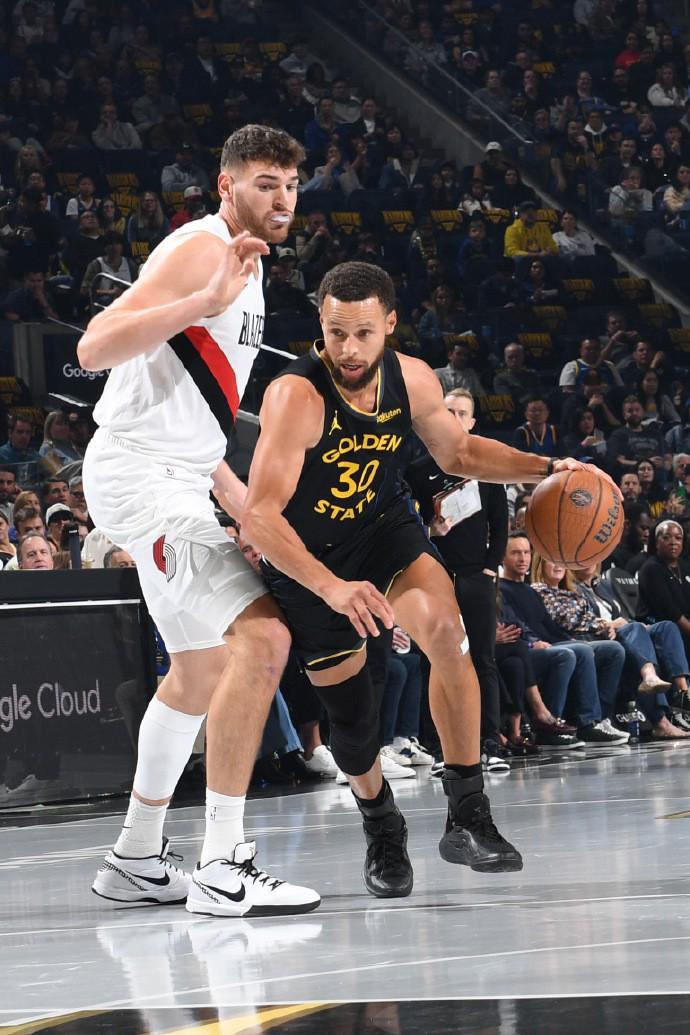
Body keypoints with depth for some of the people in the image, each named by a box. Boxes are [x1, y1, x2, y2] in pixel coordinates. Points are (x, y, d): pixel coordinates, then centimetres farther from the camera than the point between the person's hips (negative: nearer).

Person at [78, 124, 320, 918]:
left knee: (201, 670, 21)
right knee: (262, 636, -21)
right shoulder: (201, 249, -12)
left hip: (175, 479, 11)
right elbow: (95, 349, -25)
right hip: (141, 477, -11)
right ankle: (222, 870, -20)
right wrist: (206, 303, -34)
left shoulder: (248, 266, 18)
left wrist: (235, 494, 24)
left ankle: (136, 861, 33)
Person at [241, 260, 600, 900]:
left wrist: (546, 469, -6)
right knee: (350, 718, 4)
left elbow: (458, 453, 8)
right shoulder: (296, 396, -31)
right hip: (307, 556, -3)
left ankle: (468, 818, -17)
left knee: (444, 628, -26)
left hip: (382, 527, 3)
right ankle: (381, 829, 36)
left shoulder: (411, 379, -13)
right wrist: (332, 588, -52)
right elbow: (259, 516, -39)